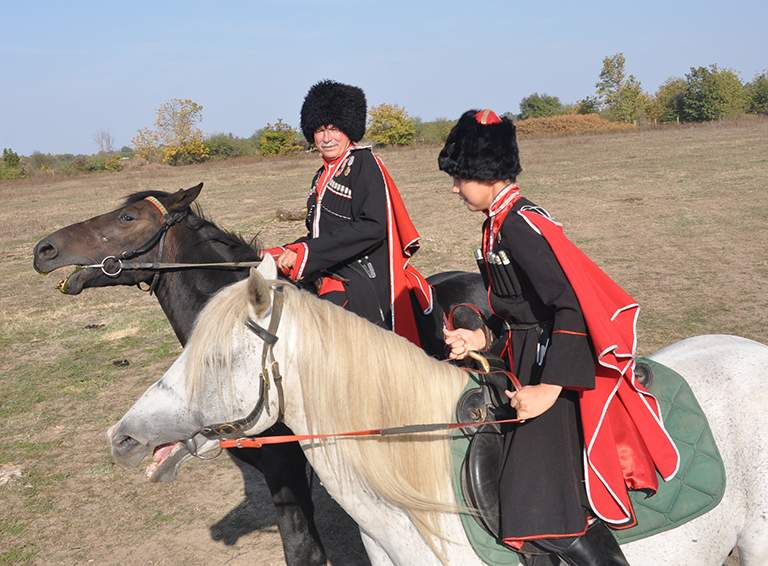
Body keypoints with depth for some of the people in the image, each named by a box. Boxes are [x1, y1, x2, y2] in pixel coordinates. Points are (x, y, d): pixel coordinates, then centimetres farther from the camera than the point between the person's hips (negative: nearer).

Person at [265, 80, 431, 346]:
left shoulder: (365, 163, -6)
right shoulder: (323, 175, 19)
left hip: (362, 281, -9)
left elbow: (372, 227, -18)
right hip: (327, 278, 9)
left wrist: (306, 253, -20)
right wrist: (286, 254, 3)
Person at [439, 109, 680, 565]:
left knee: (546, 516, -14)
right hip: (523, 360, 10)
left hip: (553, 364, -10)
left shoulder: (521, 224, -19)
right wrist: (482, 339, 5)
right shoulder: (499, 224, 11)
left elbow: (574, 305, -27)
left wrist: (548, 390, -31)